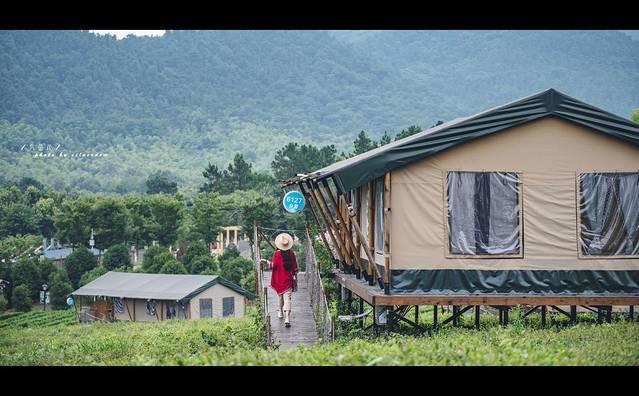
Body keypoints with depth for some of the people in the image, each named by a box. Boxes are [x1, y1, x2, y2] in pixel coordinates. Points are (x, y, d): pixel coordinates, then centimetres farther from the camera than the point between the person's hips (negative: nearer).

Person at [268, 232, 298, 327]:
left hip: (279, 280, 0)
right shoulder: (291, 253, -3)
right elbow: (295, 267, 4)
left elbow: (273, 265, -13)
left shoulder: (277, 254, -12)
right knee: (287, 298, -5)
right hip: (288, 280, 0)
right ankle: (287, 318, -17)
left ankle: (281, 312, 40)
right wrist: (295, 277, 16)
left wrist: (268, 262, 7)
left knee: (280, 296, 23)